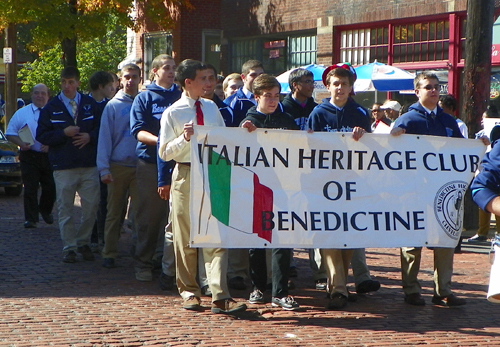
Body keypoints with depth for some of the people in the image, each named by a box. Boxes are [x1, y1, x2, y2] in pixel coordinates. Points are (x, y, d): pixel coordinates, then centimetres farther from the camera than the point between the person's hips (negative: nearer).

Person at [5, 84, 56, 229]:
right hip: (30, 156, -1)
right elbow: (10, 133, 8)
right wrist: (21, 143, -11)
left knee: (50, 188, 6)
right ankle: (31, 218, 3)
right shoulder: (22, 113, 7)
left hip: (49, 155, 1)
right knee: (30, 188, -5)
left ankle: (45, 211, 33)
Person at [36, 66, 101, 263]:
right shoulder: (52, 107, 5)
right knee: (65, 209, 1)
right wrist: (63, 133, -12)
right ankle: (69, 247, 9)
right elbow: (41, 136, 1)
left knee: (91, 206, 2)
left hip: (89, 166, 1)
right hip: (63, 168, -1)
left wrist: (90, 136, -9)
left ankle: (83, 242, 20)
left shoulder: (90, 104, 8)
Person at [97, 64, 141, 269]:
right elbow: (105, 138, 1)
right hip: (118, 165, -1)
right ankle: (109, 253, 10)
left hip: (140, 166, 1)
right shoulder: (113, 106, 4)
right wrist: (104, 169, -8)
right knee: (114, 213, 5)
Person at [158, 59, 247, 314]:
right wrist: (184, 138, -20)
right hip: (186, 176, -3)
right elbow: (164, 153, -4)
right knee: (185, 238, 6)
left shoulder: (212, 108, 11)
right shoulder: (173, 113, -3)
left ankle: (220, 296, -9)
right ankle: (189, 292, 20)